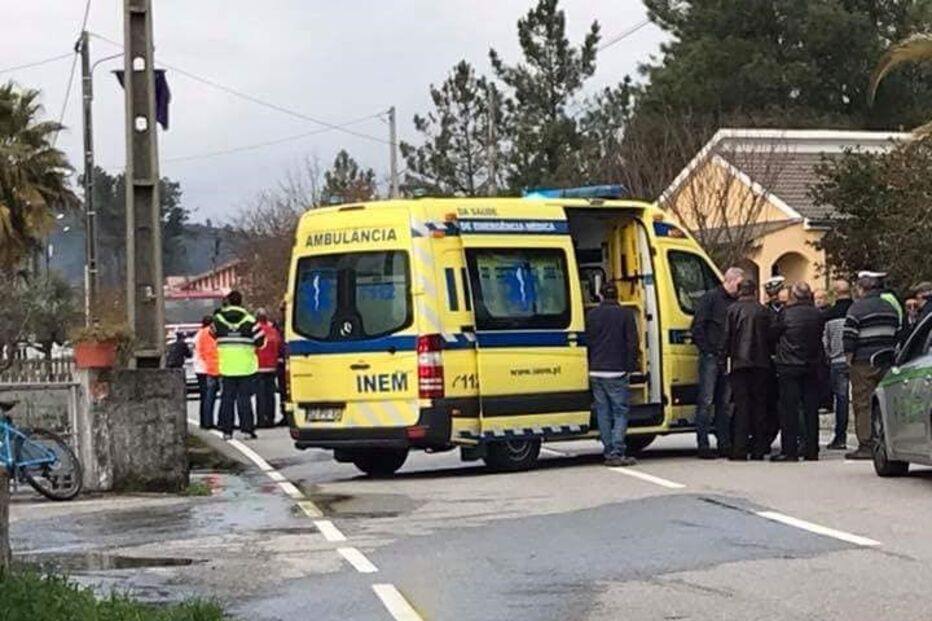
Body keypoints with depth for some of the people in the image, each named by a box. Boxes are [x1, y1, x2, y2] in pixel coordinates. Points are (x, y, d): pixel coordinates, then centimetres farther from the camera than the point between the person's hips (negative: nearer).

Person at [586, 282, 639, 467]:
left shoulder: (591, 315, 9)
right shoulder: (626, 314, -2)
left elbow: (586, 341, 13)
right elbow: (632, 343, -5)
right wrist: (631, 366, 1)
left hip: (596, 372, 4)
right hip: (616, 372, -4)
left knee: (603, 413, 8)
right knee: (620, 412, -1)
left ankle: (609, 453, 8)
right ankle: (617, 453, -12)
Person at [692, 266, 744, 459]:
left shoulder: (736, 302, 13)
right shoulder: (710, 298, -4)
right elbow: (697, 327, -8)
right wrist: (708, 351, -11)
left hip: (727, 358, 6)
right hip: (711, 358, -6)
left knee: (724, 403, 9)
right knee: (706, 402, -5)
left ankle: (724, 445, 12)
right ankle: (703, 445, -4)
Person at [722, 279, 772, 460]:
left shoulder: (734, 309, -3)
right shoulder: (764, 311, 3)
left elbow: (727, 336, -4)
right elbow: (770, 336, 7)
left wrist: (727, 357, 3)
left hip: (739, 363, -2)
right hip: (761, 363, 2)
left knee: (742, 404, -2)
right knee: (759, 404, 8)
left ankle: (740, 450, -7)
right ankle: (759, 449, 7)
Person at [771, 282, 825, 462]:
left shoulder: (785, 313, -9)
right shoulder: (817, 315, 0)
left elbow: (774, 335, 1)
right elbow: (820, 338, 10)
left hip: (789, 366, -4)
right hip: (811, 366, 4)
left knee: (789, 408, -1)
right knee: (811, 408, 8)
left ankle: (789, 450, -4)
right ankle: (811, 450, 10)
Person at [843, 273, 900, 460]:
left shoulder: (857, 308, -8)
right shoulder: (890, 308, 13)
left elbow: (848, 339, -13)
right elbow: (898, 335, 17)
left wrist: (849, 359, -3)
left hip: (864, 362, -6)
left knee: (862, 404, -3)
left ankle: (866, 445, -6)